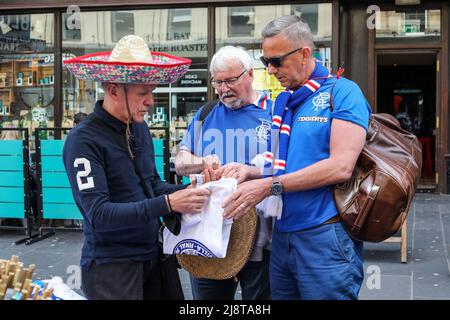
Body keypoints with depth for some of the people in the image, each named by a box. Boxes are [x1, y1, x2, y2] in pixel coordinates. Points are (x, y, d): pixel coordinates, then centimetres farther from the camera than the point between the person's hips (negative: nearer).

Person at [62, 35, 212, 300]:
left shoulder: (139, 127, 5)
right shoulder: (84, 140, -18)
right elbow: (98, 215, -25)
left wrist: (188, 190, -4)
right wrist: (168, 204, -31)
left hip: (152, 255, 7)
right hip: (111, 266, -7)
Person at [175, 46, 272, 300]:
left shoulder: (272, 112, -1)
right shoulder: (205, 116, 13)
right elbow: (180, 163, 10)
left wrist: (252, 171, -27)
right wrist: (203, 162, -12)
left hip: (258, 238, -3)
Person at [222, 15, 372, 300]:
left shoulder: (342, 92, -7)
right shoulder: (282, 102, 14)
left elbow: (341, 167, -19)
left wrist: (270, 186, -18)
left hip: (325, 237, -7)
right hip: (283, 234, 7)